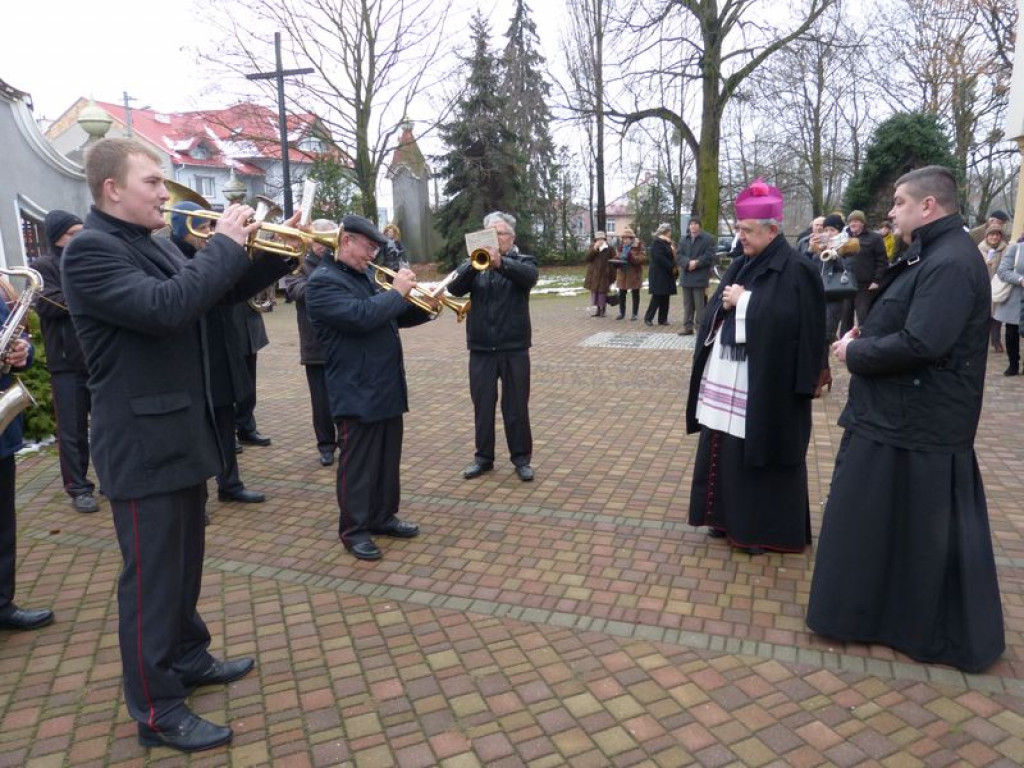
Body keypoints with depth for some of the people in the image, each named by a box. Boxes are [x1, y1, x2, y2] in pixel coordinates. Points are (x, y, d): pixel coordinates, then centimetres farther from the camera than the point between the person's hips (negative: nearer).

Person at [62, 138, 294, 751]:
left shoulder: (158, 244, 11)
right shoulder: (89, 251, -17)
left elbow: (225, 290, 16)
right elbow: (167, 307, -32)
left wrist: (278, 252, 1)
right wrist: (225, 243, -22)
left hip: (183, 434, 9)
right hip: (144, 445, -9)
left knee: (185, 562, 21)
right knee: (152, 576, 2)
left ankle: (189, 658, 39)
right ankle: (156, 710, 17)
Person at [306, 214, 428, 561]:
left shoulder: (364, 276, 15)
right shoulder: (323, 281, -14)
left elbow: (395, 317, 20)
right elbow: (362, 316, -29)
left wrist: (424, 308, 2)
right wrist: (397, 292, -16)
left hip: (387, 387, 9)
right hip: (356, 392, -9)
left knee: (388, 459, 17)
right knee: (358, 464, 3)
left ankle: (383, 516, 31)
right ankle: (354, 529, 17)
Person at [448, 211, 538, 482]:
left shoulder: (523, 261, 2)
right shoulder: (475, 263, 9)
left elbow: (529, 276, -23)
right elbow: (454, 288, -9)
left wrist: (501, 262, -41)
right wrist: (473, 265, -28)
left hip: (514, 347, -2)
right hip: (481, 347, 2)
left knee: (516, 405, 5)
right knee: (482, 405, 9)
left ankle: (521, 457, 17)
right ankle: (483, 456, 22)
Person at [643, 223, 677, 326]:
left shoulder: (667, 243, 17)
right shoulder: (657, 242, -11)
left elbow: (670, 256, 17)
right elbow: (659, 258, -20)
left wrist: (674, 267, -1)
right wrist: (672, 267, -18)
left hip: (666, 274, 9)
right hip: (658, 274, -9)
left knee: (665, 298, 7)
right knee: (657, 297, -9)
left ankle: (662, 319, 10)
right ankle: (648, 318, -1)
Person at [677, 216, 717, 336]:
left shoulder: (708, 239, -2)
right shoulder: (683, 240, 15)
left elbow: (709, 256, -11)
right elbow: (679, 255, 4)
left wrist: (696, 263, -19)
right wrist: (688, 263, -14)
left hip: (700, 276, -5)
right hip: (686, 276, 6)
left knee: (700, 304, -4)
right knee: (687, 304, 9)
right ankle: (688, 327, 16)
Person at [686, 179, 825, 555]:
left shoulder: (796, 271, -10)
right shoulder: (739, 266, 12)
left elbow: (788, 324, -20)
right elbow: (713, 315, 12)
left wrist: (743, 302, -15)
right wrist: (725, 305, -10)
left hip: (765, 385, -7)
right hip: (724, 380, 7)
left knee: (758, 455, 2)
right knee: (723, 450, 12)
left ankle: (763, 529, 18)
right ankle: (729, 516, 27)